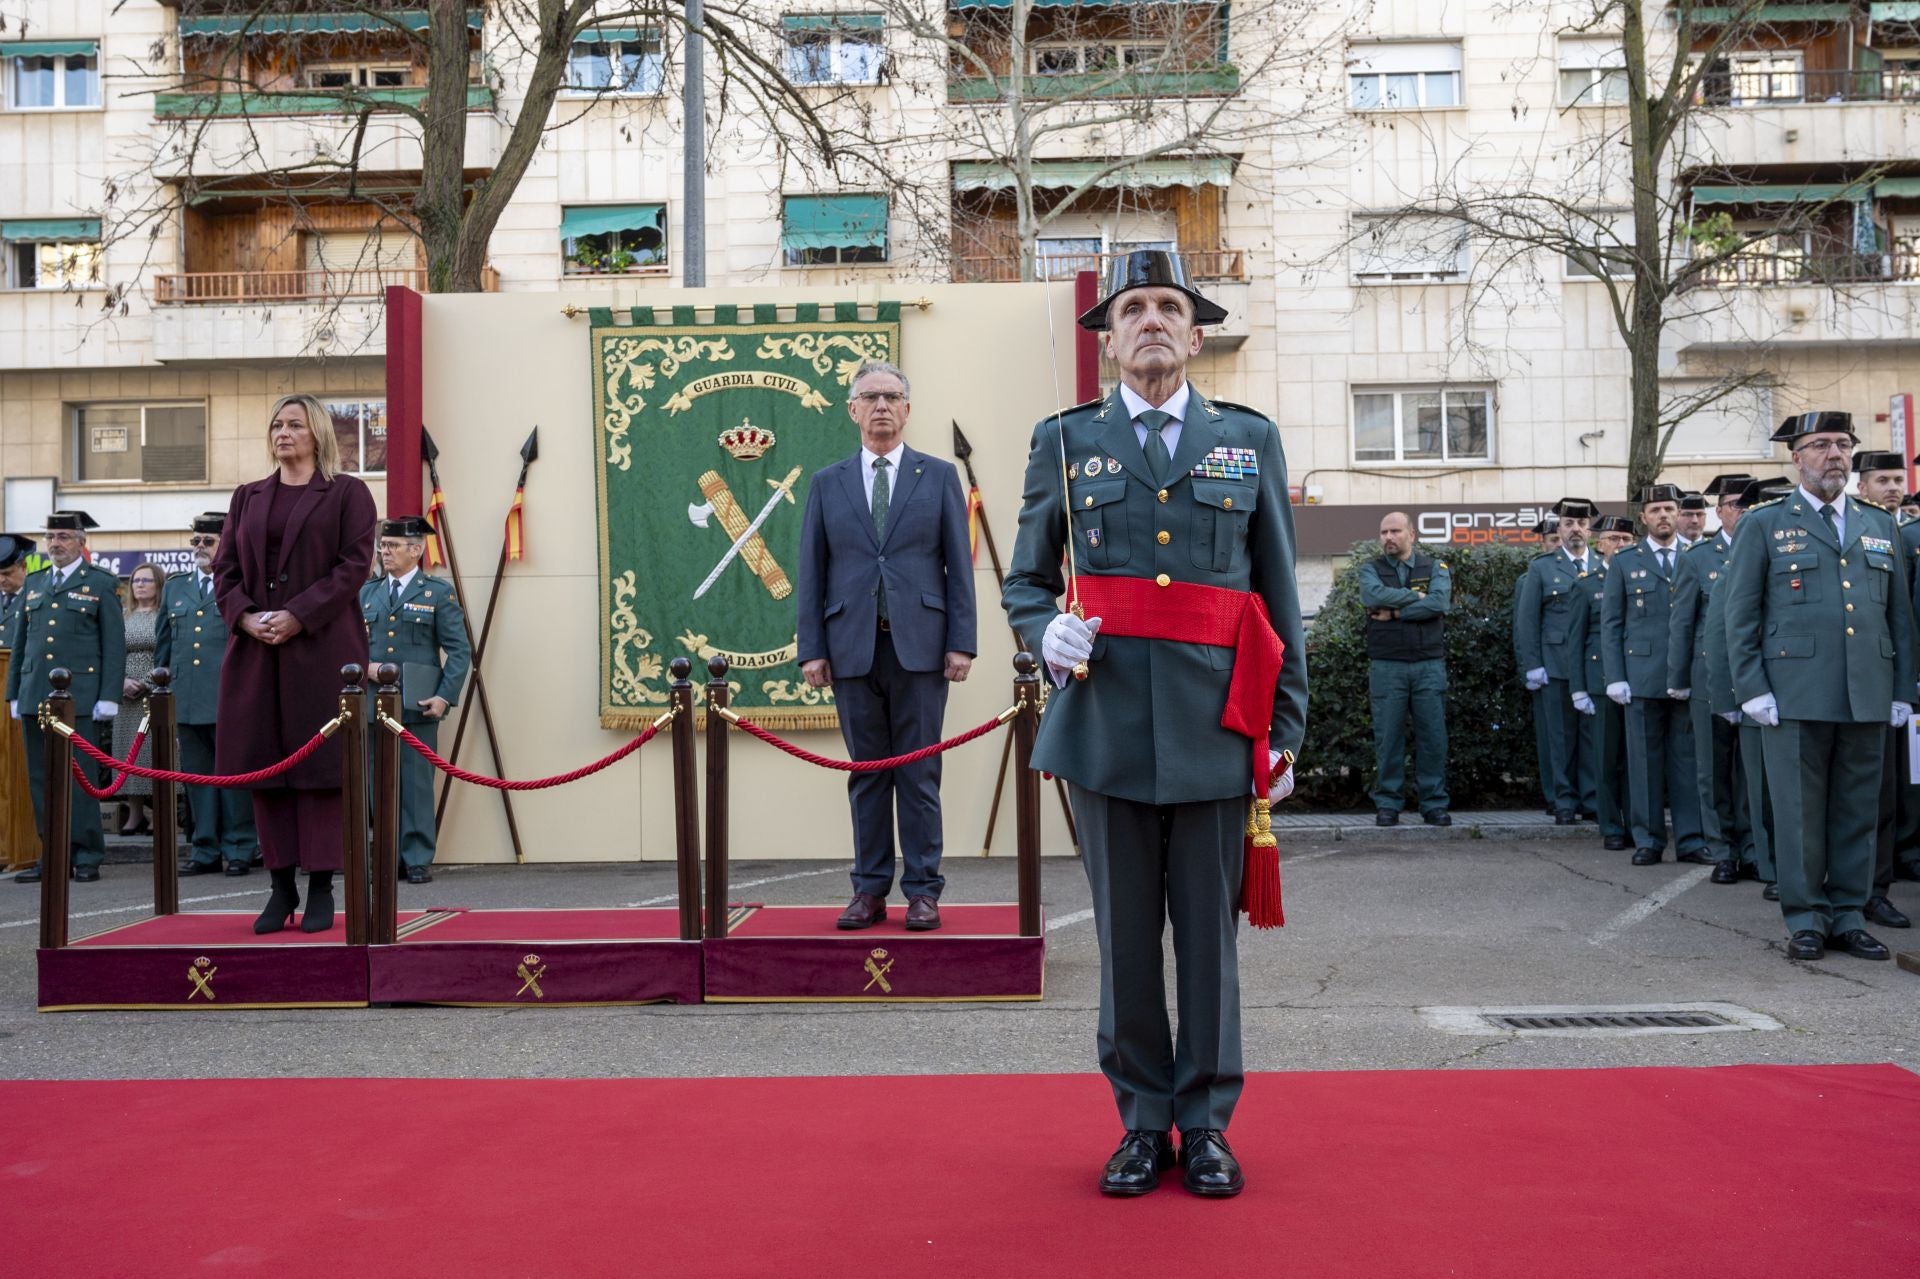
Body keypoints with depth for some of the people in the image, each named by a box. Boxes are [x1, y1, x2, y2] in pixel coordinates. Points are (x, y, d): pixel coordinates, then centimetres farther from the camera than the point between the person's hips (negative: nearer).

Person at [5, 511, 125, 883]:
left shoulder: (102, 584, 4)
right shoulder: (33, 583, 17)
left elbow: (114, 645, -1)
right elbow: (19, 642, 19)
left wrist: (109, 698, -8)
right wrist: (14, 694, 14)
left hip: (80, 697, -5)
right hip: (35, 696, 5)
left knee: (81, 779, -4)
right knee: (42, 782, 5)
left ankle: (87, 858, 2)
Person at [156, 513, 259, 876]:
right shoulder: (175, 587, 18)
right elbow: (162, 645, 21)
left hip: (230, 700, -5)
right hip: (186, 700, 5)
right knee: (197, 775, 8)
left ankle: (239, 849, 6)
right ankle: (206, 850, 15)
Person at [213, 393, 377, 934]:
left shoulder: (347, 493, 4)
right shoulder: (247, 498, 17)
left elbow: (354, 564, -6)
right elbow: (225, 569, 12)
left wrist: (298, 616, -14)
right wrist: (245, 616, -7)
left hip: (321, 646, -4)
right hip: (256, 649, 5)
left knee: (319, 764, -3)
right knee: (264, 765, 3)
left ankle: (321, 887, 2)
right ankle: (281, 885, 10)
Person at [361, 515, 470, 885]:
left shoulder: (438, 593, 2)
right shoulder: (367, 592, 14)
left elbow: (460, 650, -2)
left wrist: (445, 696, -12)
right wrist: (364, 667, -6)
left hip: (417, 706, -4)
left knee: (416, 783, -1)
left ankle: (418, 860, 6)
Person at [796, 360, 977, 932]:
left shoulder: (939, 476, 8)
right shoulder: (827, 483, 11)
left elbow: (958, 564, 4)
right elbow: (812, 572, 9)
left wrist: (961, 642, -4)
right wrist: (812, 648, 1)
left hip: (919, 645, -1)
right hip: (853, 648, 2)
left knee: (919, 773, 2)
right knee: (866, 774, 7)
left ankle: (922, 890, 8)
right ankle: (870, 889, 14)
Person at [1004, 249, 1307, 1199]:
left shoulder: (1251, 440, 10)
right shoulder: (1064, 440, 8)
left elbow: (1280, 595, 10)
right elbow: (1024, 581, 12)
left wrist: (1285, 729, 5)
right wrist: (1048, 635, -11)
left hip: (1214, 726, 0)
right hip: (1107, 722, 0)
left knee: (1209, 932, 6)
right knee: (1125, 934, 7)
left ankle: (1207, 1125, 20)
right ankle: (1144, 1121, 21)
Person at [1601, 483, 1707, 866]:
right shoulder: (1624, 563, 8)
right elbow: (1610, 623, 5)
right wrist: (1615, 677, -4)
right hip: (1642, 677, -1)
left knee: (1688, 759, 3)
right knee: (1645, 761, 2)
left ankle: (1690, 840, 9)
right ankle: (1648, 841, 9)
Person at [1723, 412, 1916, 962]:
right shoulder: (1764, 524, 4)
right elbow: (1741, 614, 0)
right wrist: (1752, 689, -8)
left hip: (1867, 698, 4)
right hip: (1796, 695, -3)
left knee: (1857, 811, 7)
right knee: (1800, 811, 0)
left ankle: (1847, 915, 16)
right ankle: (1805, 918, 9)